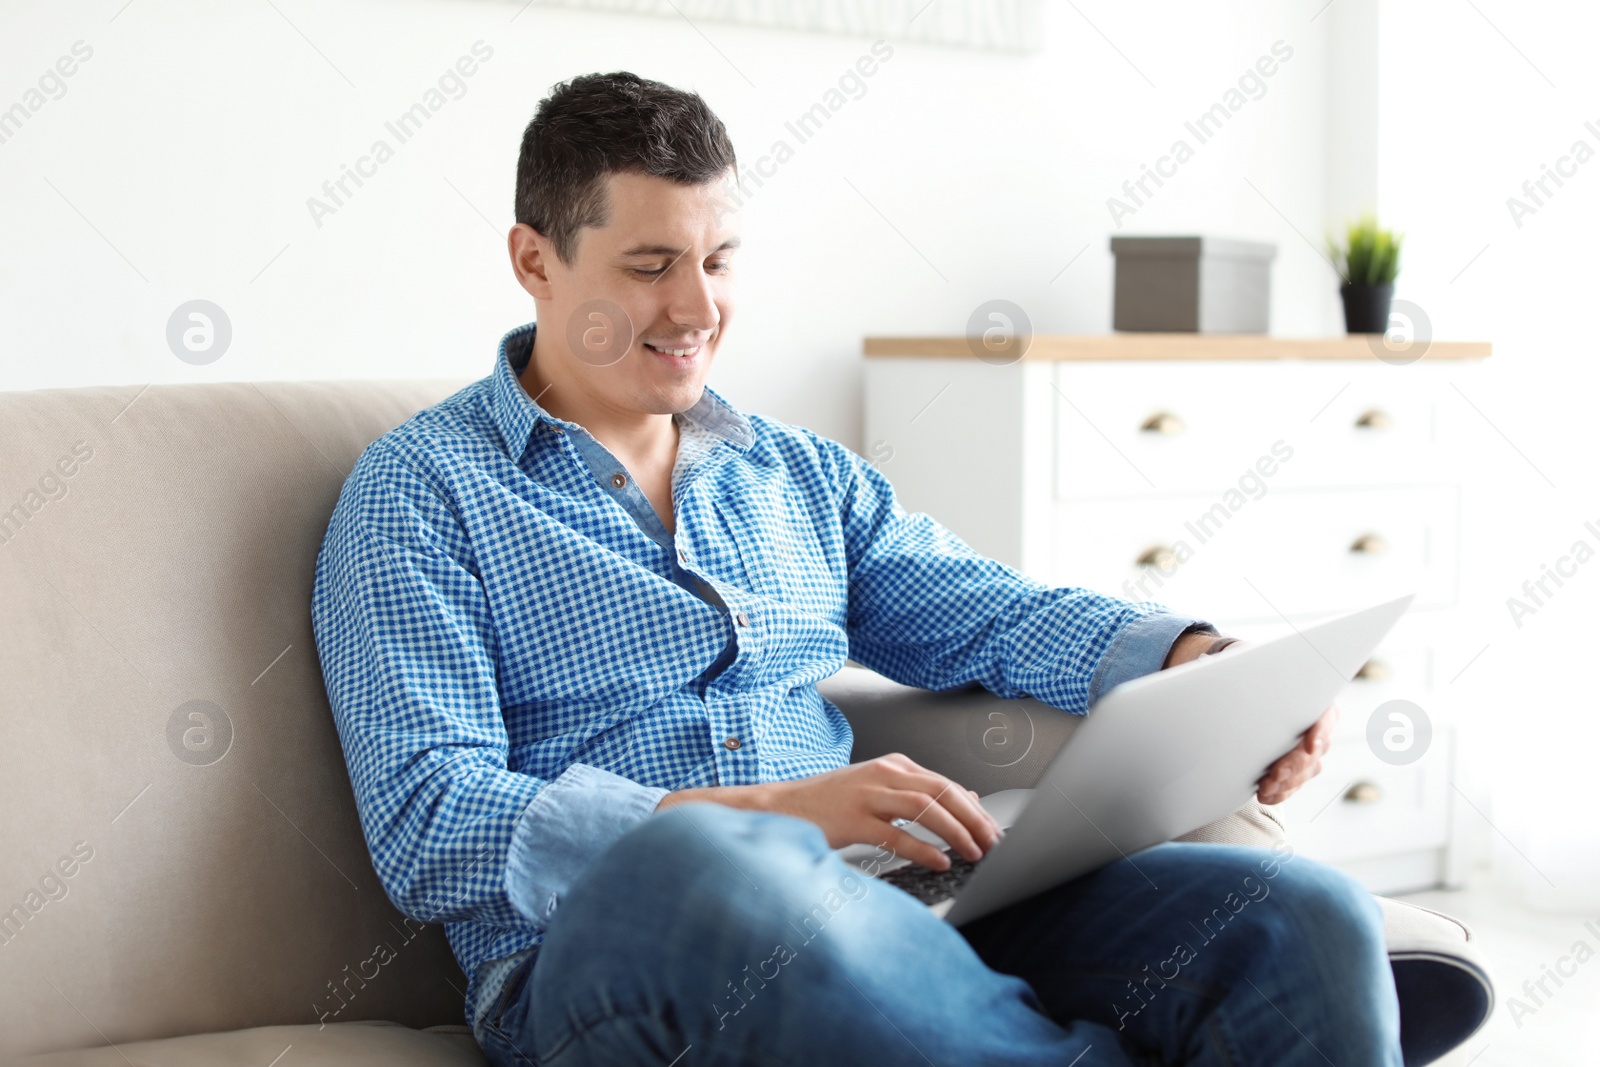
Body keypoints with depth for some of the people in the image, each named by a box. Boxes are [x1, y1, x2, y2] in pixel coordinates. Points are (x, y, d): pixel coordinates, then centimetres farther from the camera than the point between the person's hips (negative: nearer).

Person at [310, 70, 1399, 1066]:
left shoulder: (803, 473, 24)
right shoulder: (418, 493, 4)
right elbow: (429, 825, -8)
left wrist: (1209, 664, -6)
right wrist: (773, 814, -19)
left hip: (883, 910, 4)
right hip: (598, 949, -3)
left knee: (1305, 918, -22)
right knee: (713, 868, -43)